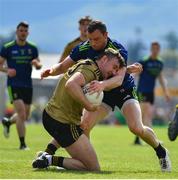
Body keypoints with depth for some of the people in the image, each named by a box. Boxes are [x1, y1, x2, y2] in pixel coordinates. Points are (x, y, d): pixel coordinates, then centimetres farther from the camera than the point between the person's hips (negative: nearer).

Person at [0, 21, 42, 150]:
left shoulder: (32, 48, 7)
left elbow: (39, 65, 12)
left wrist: (37, 64, -12)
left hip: (27, 85, 5)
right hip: (14, 85, -4)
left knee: (25, 116, 10)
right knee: (21, 114, -17)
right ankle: (22, 143, -10)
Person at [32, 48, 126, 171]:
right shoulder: (90, 69, -15)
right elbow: (71, 85, -35)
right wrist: (89, 105, -27)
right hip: (62, 122, -10)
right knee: (94, 168, -9)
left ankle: (48, 156, 7)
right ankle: (52, 160, -12)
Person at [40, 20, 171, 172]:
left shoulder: (118, 50, -28)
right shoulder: (83, 49, -15)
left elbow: (119, 79, -41)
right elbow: (63, 66, -7)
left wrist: (103, 84, -62)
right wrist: (51, 71, -31)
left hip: (125, 90, -3)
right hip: (102, 93, 3)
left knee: (136, 128, -22)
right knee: (83, 127, -18)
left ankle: (161, 151, 5)